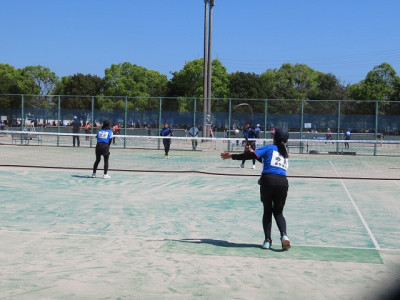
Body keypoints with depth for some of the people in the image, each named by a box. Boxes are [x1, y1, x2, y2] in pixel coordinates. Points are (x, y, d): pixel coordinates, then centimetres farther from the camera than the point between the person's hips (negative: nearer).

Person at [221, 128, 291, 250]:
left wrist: (231, 156, 5)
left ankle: (267, 240, 7)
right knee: (278, 212, 15)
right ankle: (284, 235, -11)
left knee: (267, 211, 14)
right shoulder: (285, 153, 26)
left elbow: (251, 155, -3)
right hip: (283, 182, 3)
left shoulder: (269, 147, 10)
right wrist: (252, 152, 35)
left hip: (268, 180, -3)